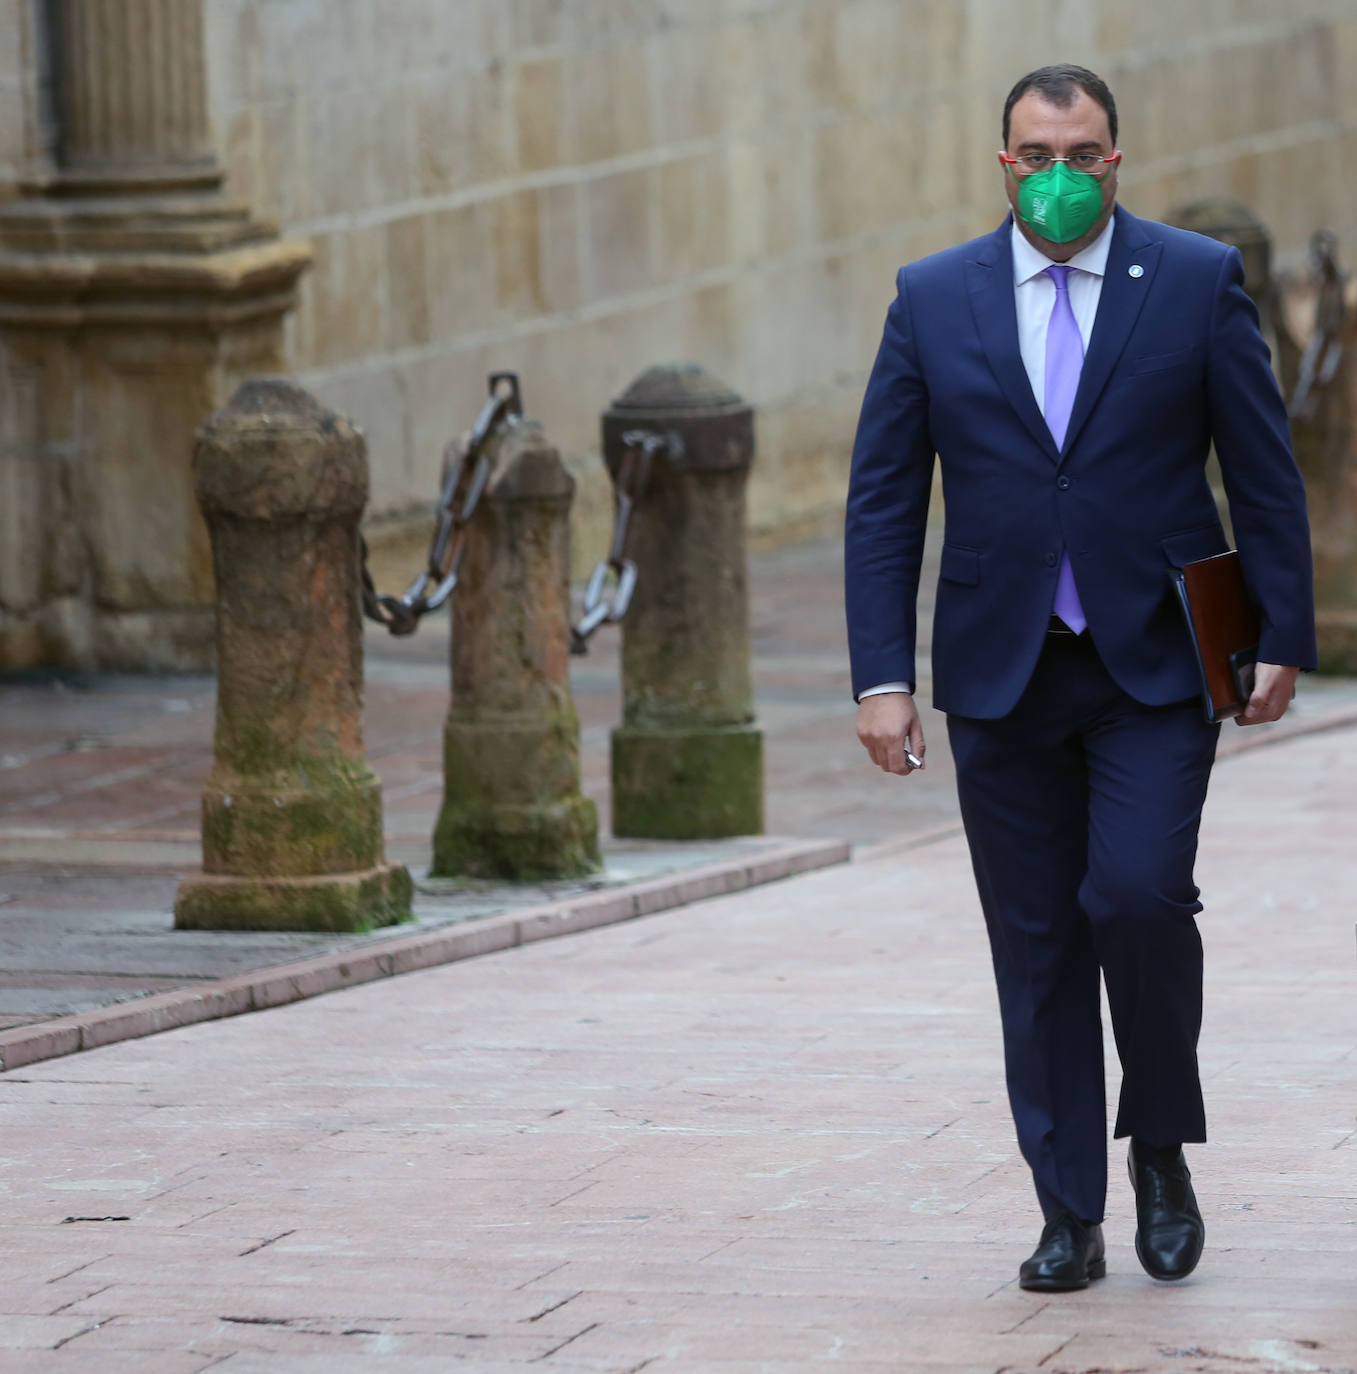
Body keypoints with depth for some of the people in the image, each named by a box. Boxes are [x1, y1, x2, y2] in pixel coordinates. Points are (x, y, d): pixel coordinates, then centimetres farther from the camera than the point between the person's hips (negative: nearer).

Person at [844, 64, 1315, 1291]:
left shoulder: (1199, 282, 1)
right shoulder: (934, 301, 4)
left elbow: (1265, 471, 3)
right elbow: (884, 498, 4)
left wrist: (1283, 636, -2)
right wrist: (883, 673, -4)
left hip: (1155, 665, -2)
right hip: (1003, 673, 2)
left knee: (1137, 896, -18)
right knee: (1037, 948, 3)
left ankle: (1160, 1144, 5)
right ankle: (1070, 1217, 11)